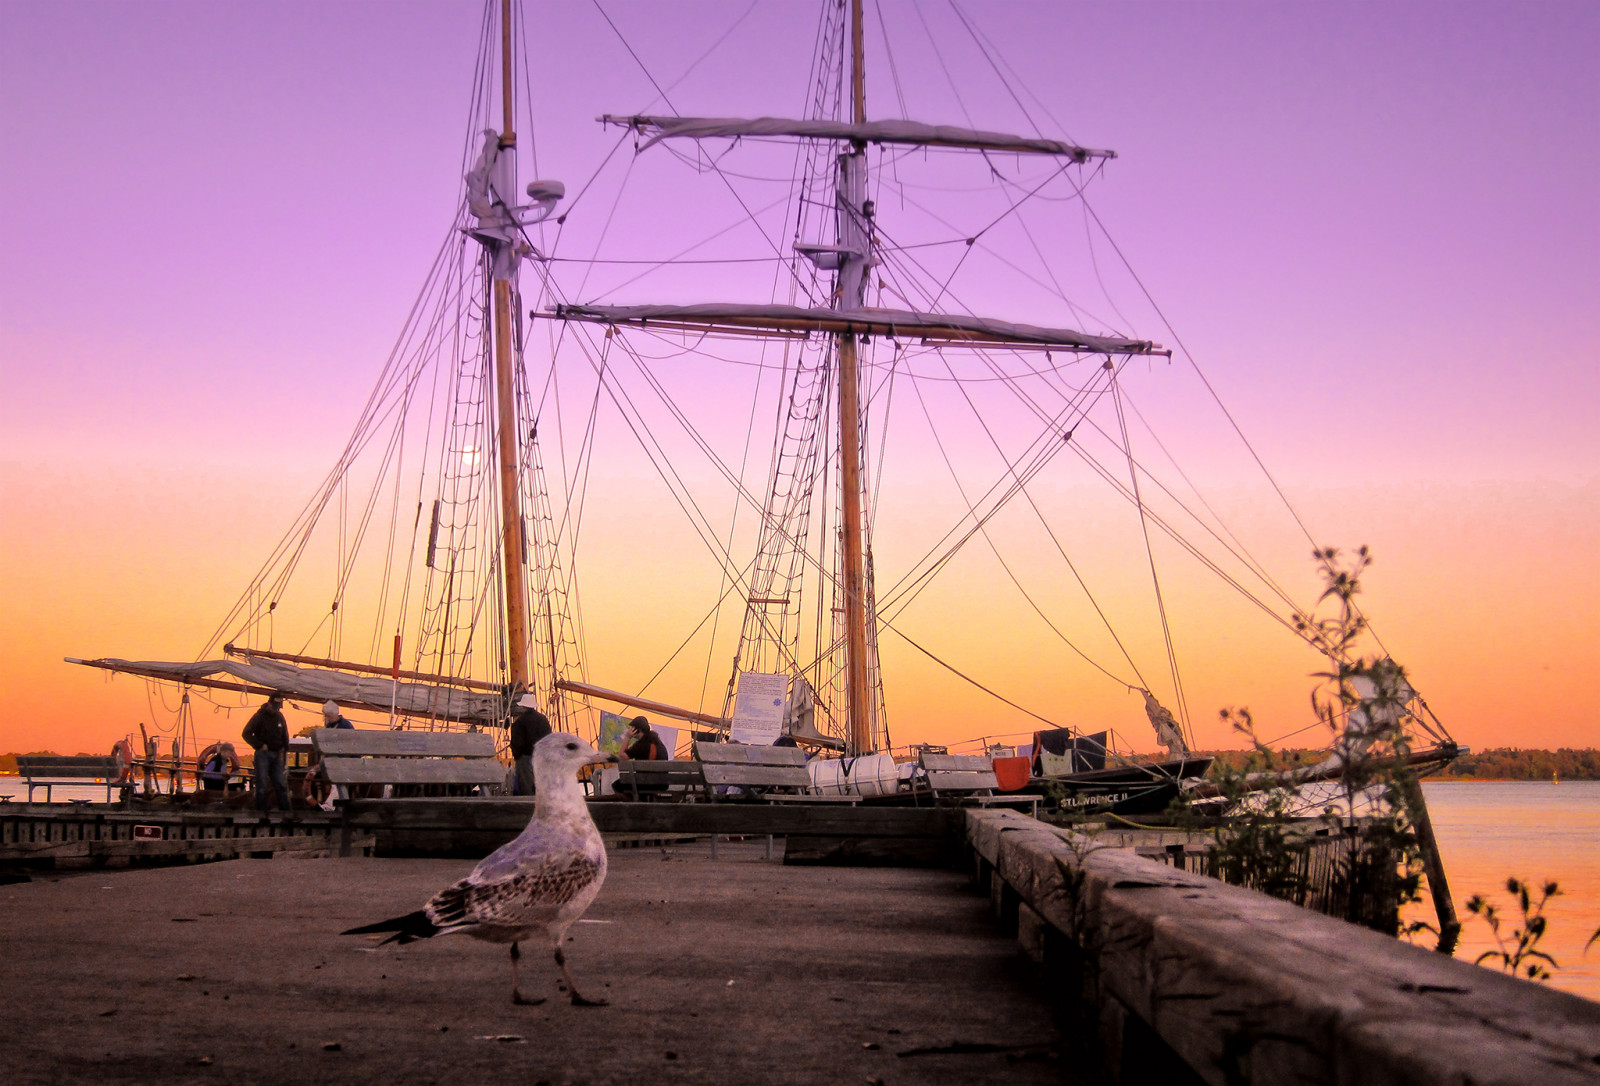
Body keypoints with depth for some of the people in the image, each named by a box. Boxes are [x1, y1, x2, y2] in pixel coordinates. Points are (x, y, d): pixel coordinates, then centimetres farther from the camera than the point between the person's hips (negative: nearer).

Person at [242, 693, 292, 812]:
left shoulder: (280, 717, 12)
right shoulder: (260, 716, -4)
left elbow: (285, 735, 23)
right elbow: (247, 733, -7)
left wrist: (284, 749, 9)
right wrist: (260, 745, -11)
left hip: (276, 754, 5)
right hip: (263, 754, -5)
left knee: (281, 784, 3)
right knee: (261, 784, -5)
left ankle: (285, 810, 5)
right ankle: (261, 810, -3)